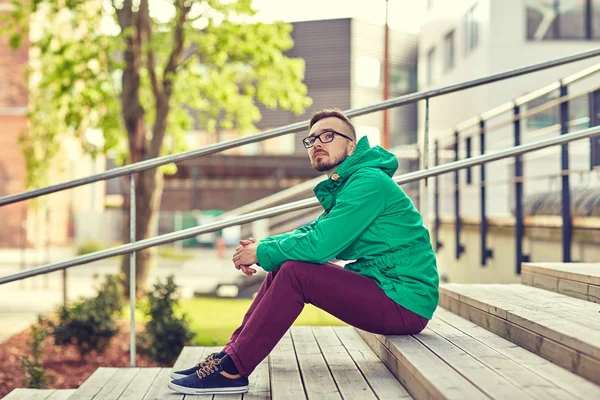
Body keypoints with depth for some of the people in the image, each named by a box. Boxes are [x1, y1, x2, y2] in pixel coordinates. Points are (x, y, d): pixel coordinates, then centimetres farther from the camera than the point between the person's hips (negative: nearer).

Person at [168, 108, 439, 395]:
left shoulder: (369, 181, -16)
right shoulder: (343, 186, 17)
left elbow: (320, 244, -23)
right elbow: (313, 231, 18)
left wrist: (263, 253, -9)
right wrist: (263, 245, -1)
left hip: (406, 303, -10)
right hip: (381, 286, 10)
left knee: (295, 273, -21)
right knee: (282, 268, 5)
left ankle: (232, 370, -17)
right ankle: (230, 354, 3)